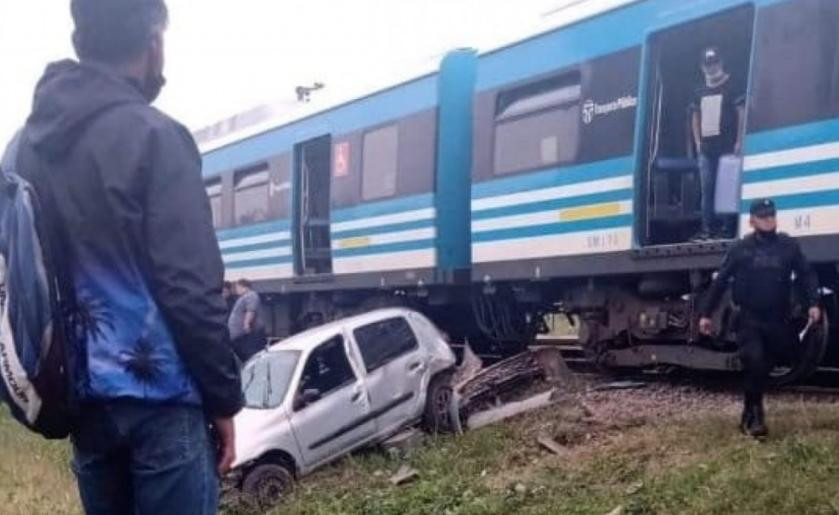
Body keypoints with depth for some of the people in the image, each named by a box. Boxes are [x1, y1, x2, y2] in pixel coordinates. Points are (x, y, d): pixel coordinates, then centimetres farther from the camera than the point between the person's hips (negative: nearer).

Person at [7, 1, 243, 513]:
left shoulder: (31, 140, 9)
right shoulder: (152, 136, -13)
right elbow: (190, 289, -17)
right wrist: (224, 399, -9)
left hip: (82, 394, 7)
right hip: (157, 394, -7)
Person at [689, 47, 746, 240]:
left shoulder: (732, 87, 0)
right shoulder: (700, 92, 16)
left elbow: (742, 113, -4)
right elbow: (695, 116, 22)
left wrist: (739, 141, -11)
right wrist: (697, 141, 10)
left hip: (727, 147, -5)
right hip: (706, 148, 5)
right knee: (707, 188, 2)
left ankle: (729, 228, -7)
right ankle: (707, 228, 4)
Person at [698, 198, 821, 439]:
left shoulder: (789, 246, 3)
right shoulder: (742, 248, 0)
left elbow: (806, 275, 5)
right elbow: (720, 281, 3)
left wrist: (813, 303, -11)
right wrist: (705, 313, 1)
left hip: (777, 321, 2)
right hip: (749, 320, -2)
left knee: (764, 368, 10)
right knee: (754, 363, -15)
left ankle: (750, 414, 27)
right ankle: (754, 415, -1)